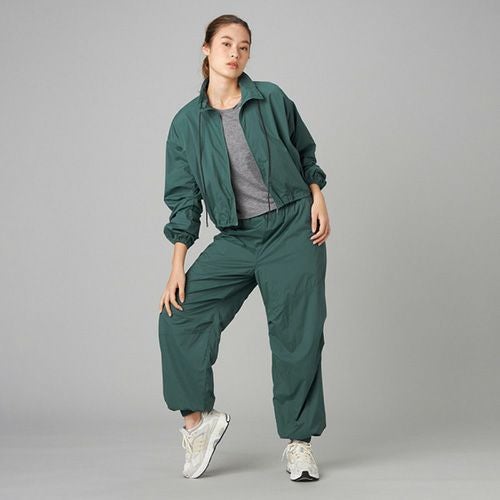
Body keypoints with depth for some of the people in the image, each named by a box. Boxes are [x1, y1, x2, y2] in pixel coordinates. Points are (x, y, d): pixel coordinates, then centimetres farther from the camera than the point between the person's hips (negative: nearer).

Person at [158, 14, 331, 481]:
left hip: (293, 230, -1)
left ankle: (298, 443, 13)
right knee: (178, 316, -12)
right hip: (235, 238, 2)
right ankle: (197, 418, 5)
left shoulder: (272, 99, 0)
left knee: (297, 336, -2)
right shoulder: (187, 122, 2)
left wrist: (317, 199, -1)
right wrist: (178, 267, -3)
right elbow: (184, 198, 2)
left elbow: (305, 153, 14)